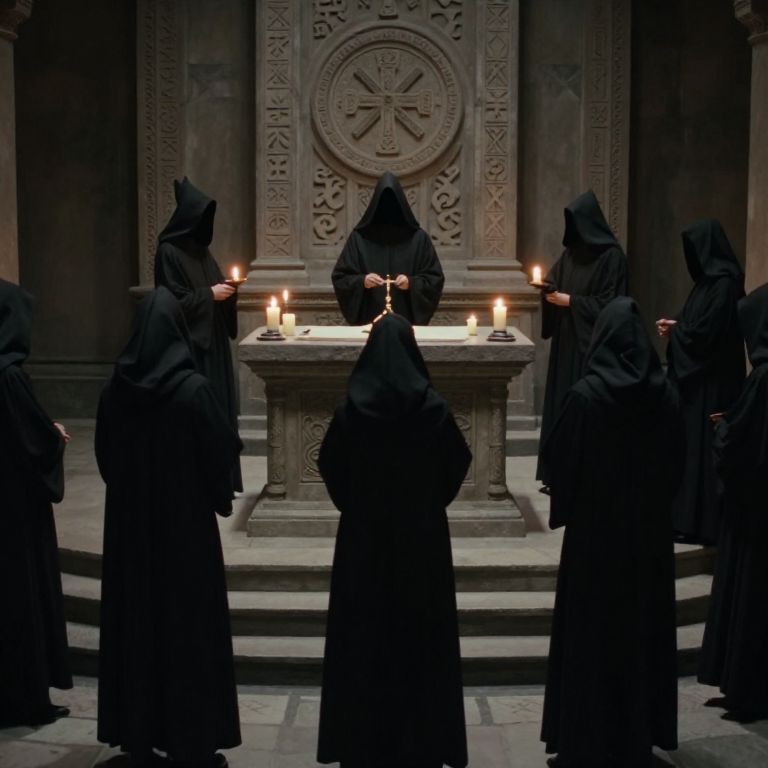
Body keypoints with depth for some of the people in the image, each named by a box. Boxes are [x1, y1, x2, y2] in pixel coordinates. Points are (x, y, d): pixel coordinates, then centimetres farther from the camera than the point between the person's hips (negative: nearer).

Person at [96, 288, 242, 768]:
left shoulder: (116, 388, -4)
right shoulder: (192, 388, -16)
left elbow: (104, 456, 7)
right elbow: (220, 454, -10)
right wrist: (220, 498, 8)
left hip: (128, 522, 4)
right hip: (184, 522, -4)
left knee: (135, 623, 13)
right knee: (187, 626, 5)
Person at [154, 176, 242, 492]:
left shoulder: (200, 250, 14)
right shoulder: (168, 253, -11)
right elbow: (173, 302, -16)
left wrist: (228, 290, -1)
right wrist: (210, 294, -14)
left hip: (212, 342, 8)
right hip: (188, 346, -8)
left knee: (217, 406, 10)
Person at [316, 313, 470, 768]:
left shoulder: (352, 407, -8)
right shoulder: (433, 407, -9)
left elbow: (331, 467, 1)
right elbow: (458, 464, 1)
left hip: (363, 535, 1)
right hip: (423, 534, 0)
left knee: (364, 633, 8)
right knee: (420, 632, 8)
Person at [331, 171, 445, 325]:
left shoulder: (418, 238, 1)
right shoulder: (359, 238, 2)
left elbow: (435, 280, 4)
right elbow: (340, 278, 4)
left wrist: (412, 283, -14)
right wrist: (361, 281, -15)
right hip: (368, 322, 0)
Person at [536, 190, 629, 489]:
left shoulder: (611, 255, -9)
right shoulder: (571, 252, 11)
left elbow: (609, 303, -12)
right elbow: (557, 285, 16)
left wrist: (570, 301, -14)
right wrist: (547, 287, -6)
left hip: (592, 345, -7)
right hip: (566, 343, 7)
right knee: (562, 403, 7)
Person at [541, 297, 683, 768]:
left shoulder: (587, 394, -16)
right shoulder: (666, 393, -5)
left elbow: (561, 458, -10)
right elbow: (678, 460, 4)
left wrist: (564, 507, 6)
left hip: (596, 527, -4)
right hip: (651, 529, 4)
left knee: (593, 632, 5)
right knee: (644, 627, 15)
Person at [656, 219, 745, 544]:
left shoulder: (725, 285, -18)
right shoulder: (709, 280, 12)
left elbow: (705, 334, -21)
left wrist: (675, 332, -5)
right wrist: (676, 328, 2)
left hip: (712, 383, -10)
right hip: (698, 379, 10)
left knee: (703, 449, -6)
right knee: (690, 446, 13)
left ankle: (704, 523, 0)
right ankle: (689, 517, 20)